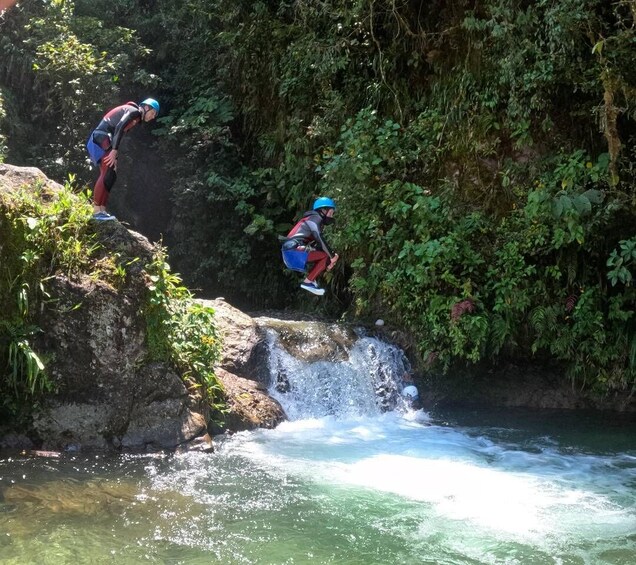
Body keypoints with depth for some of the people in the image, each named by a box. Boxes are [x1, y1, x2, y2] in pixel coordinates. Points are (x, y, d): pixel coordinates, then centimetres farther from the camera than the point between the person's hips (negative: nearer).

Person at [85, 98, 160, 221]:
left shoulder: (136, 118, 23)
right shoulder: (134, 111, -6)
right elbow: (119, 128, -19)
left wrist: (114, 157, 12)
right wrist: (114, 151, -24)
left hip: (102, 140, 10)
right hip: (101, 137, -10)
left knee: (110, 176, 5)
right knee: (107, 174, -17)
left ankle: (102, 210, 1)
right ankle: (96, 210, -22)